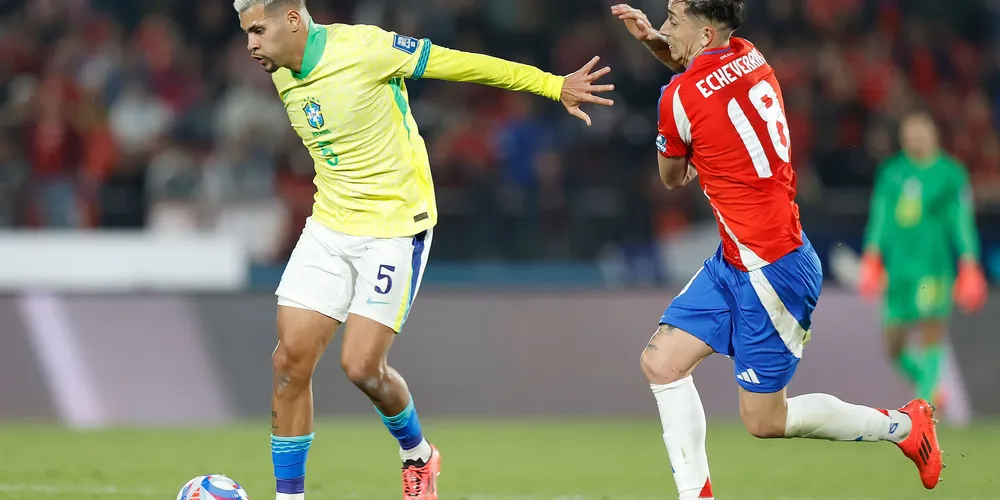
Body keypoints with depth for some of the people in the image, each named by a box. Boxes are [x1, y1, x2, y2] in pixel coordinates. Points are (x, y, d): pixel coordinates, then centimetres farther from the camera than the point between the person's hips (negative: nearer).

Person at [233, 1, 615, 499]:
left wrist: (553, 85, -11)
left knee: (361, 366, -10)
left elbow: (462, 64, -13)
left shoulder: (362, 47, -18)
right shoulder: (283, 75, 4)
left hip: (395, 228, -6)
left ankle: (418, 455, 20)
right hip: (329, 226, 6)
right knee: (290, 360, -4)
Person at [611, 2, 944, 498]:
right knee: (661, 362, 3)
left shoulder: (679, 97, -20)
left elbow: (672, 178, -1)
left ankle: (904, 424, 17)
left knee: (765, 420, 2)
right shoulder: (750, 57, 2)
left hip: (770, 271, -9)